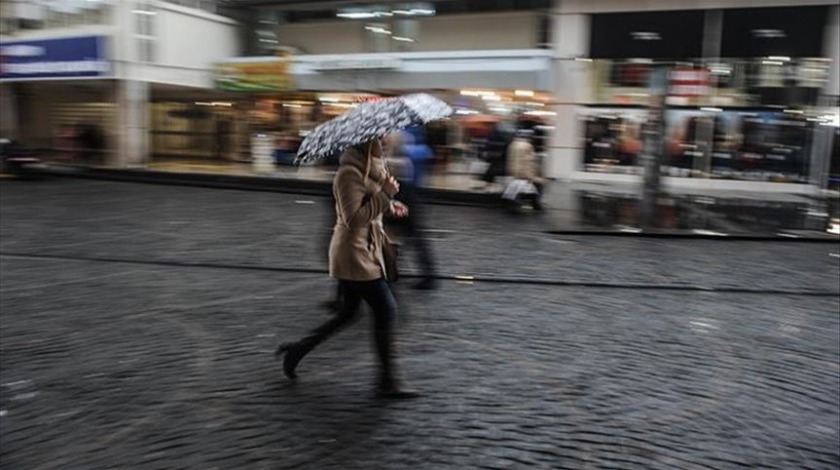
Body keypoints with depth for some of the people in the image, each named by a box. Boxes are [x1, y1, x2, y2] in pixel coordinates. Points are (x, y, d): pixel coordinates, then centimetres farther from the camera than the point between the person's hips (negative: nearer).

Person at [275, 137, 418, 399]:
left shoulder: (368, 169, 12)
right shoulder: (349, 173, -18)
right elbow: (353, 219, -24)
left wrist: (388, 206, 7)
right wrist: (385, 195, -24)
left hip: (365, 252, 10)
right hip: (354, 253, -10)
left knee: (348, 314, 16)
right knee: (385, 309, -7)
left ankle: (297, 350, 29)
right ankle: (387, 382, 1)